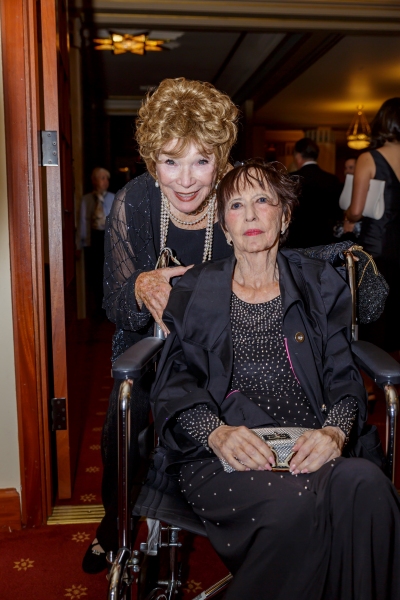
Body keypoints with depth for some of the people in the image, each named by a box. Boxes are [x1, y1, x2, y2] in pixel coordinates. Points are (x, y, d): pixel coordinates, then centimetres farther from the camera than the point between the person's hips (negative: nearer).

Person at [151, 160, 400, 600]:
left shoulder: (320, 285, 17)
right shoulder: (194, 292, 13)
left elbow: (344, 377, 10)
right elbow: (175, 384, 4)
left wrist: (336, 431, -13)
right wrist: (216, 432, -17)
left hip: (310, 449, 2)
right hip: (221, 454, -1)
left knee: (365, 485, -33)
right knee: (293, 506, -34)